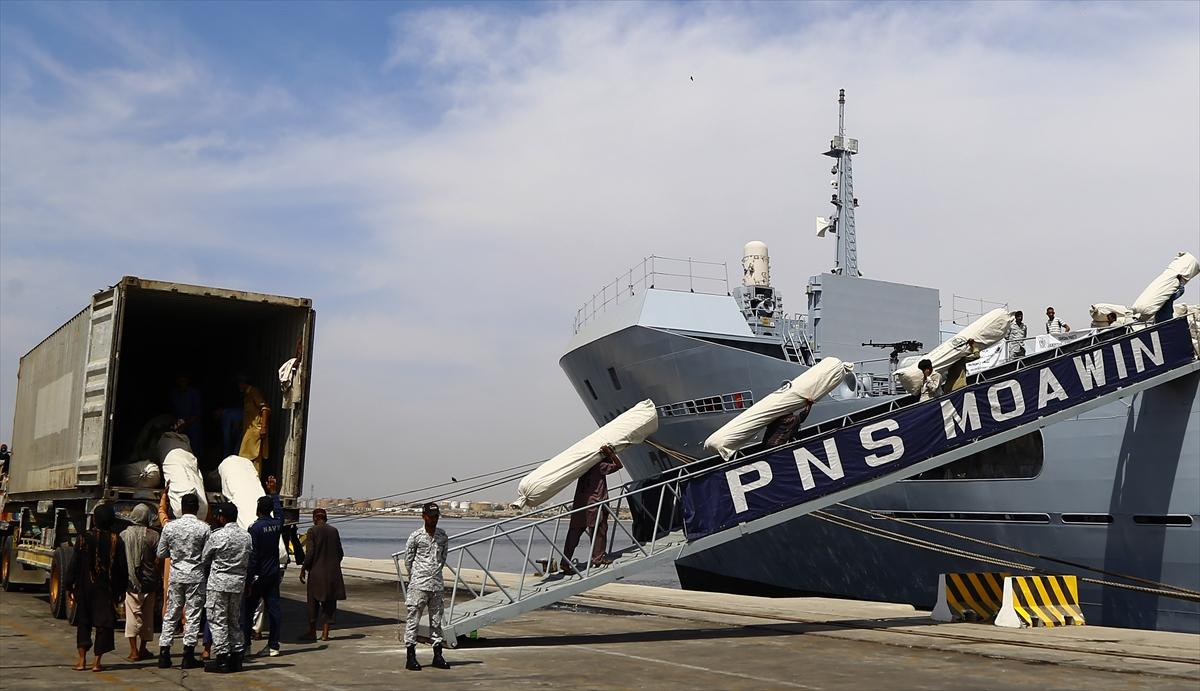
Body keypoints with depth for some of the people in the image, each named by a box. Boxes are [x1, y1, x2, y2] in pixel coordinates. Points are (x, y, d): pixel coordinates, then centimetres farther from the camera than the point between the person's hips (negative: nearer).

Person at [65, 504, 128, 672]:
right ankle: (97, 661, 4)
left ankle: (82, 660, 9)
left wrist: (69, 584, 5)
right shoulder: (116, 540, -5)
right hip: (107, 589, 0)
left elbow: (75, 564, -5)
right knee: (104, 623, 6)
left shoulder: (84, 538, -7)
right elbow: (122, 567, -2)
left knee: (83, 622, 13)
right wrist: (121, 589, 7)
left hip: (85, 588, 0)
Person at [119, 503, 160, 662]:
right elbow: (158, 560, -4)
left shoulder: (124, 535, -4)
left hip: (131, 582, 0)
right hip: (149, 582, 0)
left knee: (133, 615, 3)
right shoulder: (153, 535, -6)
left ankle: (134, 651, 0)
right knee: (147, 616, 12)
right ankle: (143, 649, 20)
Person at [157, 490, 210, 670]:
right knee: (193, 615, 3)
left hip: (175, 575, 3)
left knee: (171, 614, 11)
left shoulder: (170, 526, -2)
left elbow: (160, 553, 4)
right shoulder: (204, 528, -9)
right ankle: (188, 656, 4)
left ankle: (164, 654, 11)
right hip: (196, 576, -3)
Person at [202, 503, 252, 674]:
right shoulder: (246, 536, 4)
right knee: (235, 620, 14)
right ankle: (236, 658, 16)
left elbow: (205, 559, 1)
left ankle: (222, 659, -1)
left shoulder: (216, 536, -12)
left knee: (218, 620, 0)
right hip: (238, 583, 6)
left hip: (219, 583, -6)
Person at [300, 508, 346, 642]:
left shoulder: (312, 531, -7)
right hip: (333, 572, 3)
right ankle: (325, 632, 8)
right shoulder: (334, 531, 4)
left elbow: (310, 553, -11)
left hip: (316, 571, -3)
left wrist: (303, 569, -2)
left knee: (313, 601, 8)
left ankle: (312, 631, 14)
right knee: (329, 602, 8)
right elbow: (340, 553, 7)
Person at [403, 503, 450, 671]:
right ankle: (411, 657, 2)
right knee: (413, 619, -3)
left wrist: (437, 573, 13)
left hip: (437, 584, 4)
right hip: (419, 584, -4)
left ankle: (438, 656, 16)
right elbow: (408, 559, 3)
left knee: (436, 620, 9)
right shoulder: (416, 536, -5)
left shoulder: (442, 536, 7)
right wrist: (414, 578, 8)